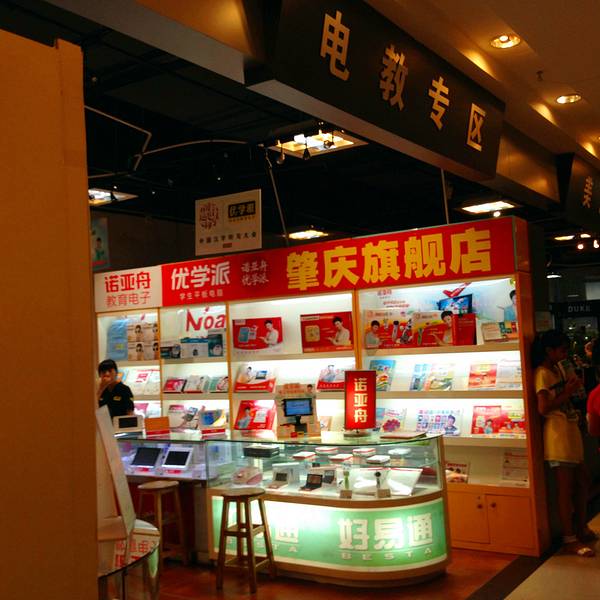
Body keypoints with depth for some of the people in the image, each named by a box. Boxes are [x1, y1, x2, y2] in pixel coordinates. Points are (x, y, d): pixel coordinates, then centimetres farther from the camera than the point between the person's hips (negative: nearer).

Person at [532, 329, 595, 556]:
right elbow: (543, 408, -20)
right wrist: (568, 392, -14)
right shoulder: (542, 374, -13)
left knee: (581, 481, 17)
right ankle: (570, 540, 6)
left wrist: (571, 387, 6)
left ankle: (581, 529, 32)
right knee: (566, 488, -3)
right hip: (557, 433, -9)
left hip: (571, 429, 9)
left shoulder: (558, 369, 15)